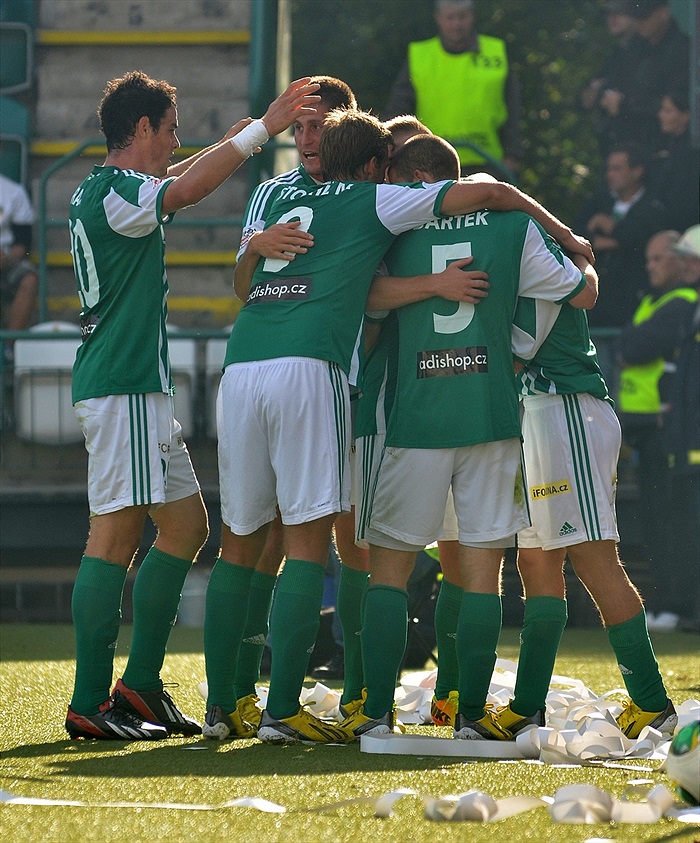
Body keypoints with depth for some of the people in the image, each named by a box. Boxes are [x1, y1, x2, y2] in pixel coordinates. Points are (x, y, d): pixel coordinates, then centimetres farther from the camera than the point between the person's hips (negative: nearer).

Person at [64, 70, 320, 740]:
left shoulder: (100, 190, 17)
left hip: (140, 389, 11)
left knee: (186, 523, 13)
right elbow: (183, 190, -31)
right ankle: (90, 704, -12)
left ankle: (140, 685, 15)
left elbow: (176, 180, 37)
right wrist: (261, 128, -26)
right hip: (121, 387, -11)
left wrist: (241, 134, 37)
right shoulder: (111, 191, -12)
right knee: (116, 535, -11)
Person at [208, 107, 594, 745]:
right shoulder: (377, 201, 14)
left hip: (240, 367, 5)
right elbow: (492, 194, 13)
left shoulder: (284, 201, 27)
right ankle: (282, 711, -12)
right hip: (308, 369, -5)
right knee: (308, 538, -5)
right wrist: (563, 233, 29)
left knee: (241, 539, 11)